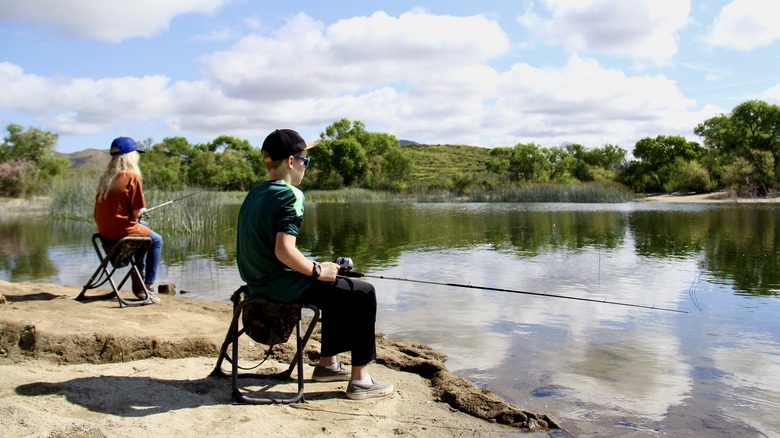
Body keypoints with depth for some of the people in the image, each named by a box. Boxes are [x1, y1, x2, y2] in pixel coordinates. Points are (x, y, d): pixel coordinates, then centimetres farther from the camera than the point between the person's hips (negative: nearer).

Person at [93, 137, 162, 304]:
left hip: (104, 230, 8)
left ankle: (139, 281, 33)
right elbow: (136, 213, -15)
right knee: (156, 240, 14)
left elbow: (111, 206, 11)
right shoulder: (133, 177, -13)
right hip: (121, 229, -8)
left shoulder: (105, 177, 8)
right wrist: (141, 212, 7)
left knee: (144, 227, 31)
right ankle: (148, 287, 12)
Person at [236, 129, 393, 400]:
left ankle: (327, 363, 35)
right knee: (363, 294, -1)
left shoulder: (254, 194, 10)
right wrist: (318, 271, -13)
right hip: (282, 286, -10)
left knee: (337, 290, 28)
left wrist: (312, 266, 15)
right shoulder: (290, 195, -17)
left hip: (258, 285, 10)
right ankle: (359, 380, 0)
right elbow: (284, 251, -28)